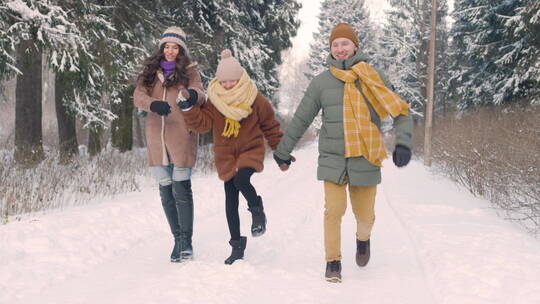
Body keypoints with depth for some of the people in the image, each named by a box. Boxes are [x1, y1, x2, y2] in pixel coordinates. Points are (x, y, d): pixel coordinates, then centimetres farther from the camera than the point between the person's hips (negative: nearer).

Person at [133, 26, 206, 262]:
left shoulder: (189, 71, 6)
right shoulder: (150, 71, 13)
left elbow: (200, 95, -8)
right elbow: (138, 96, 0)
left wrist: (193, 94, -32)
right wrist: (154, 104, -22)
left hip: (181, 137, -3)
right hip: (156, 139, 3)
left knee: (181, 189, -7)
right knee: (166, 191, 8)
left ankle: (187, 241, 3)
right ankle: (177, 239, 20)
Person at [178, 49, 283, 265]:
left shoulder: (255, 99, -5)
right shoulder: (214, 100, -2)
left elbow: (270, 126, 4)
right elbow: (202, 124, -11)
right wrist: (189, 109, -27)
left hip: (250, 150, -2)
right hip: (225, 154, 3)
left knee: (241, 179, -32)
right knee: (231, 199, 2)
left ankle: (257, 210, -1)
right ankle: (237, 245, 13)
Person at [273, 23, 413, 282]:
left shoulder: (372, 79, 1)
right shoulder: (321, 82, 3)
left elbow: (400, 112, 1)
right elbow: (300, 120, 11)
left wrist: (403, 142, -16)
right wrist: (283, 151, 17)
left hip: (365, 161, 0)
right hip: (333, 161, 0)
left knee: (365, 215, 4)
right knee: (333, 211, -10)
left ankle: (363, 239, 39)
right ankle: (333, 262, 8)